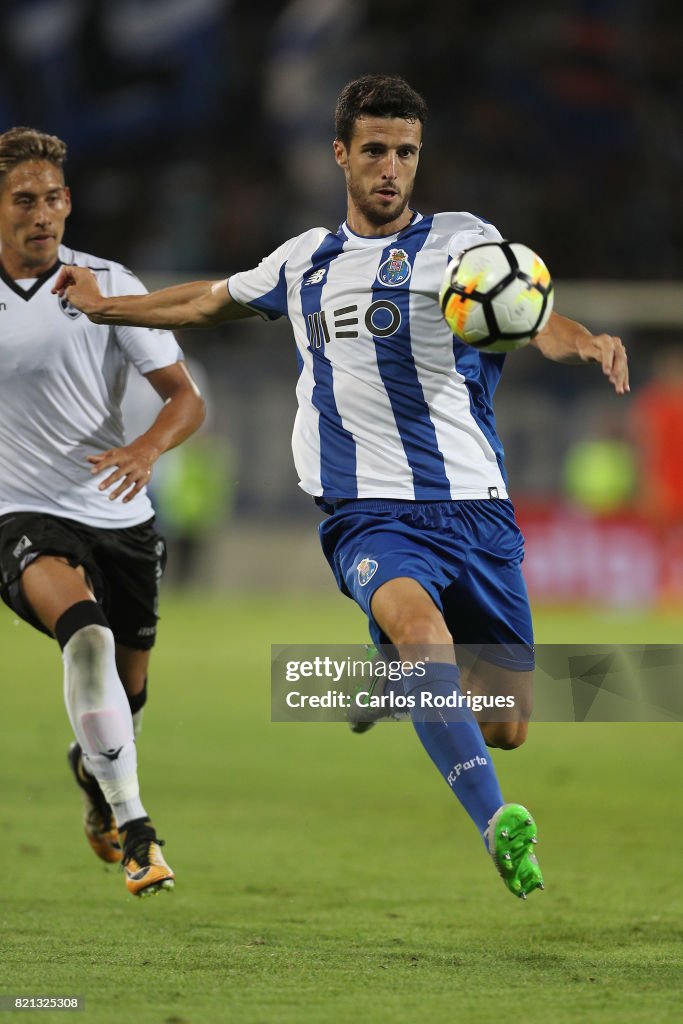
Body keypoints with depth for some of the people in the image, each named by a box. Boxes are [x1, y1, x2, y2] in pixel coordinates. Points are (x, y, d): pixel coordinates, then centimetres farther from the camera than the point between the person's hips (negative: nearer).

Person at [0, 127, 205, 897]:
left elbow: (185, 398, -2)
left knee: (127, 691, 14)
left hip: (119, 515, 3)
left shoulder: (108, 286, -1)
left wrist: (148, 449, -22)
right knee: (86, 634, -33)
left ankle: (90, 768, 52)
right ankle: (134, 830, -35)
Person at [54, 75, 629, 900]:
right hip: (370, 514, 0)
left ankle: (392, 680, 35)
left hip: (474, 509, 0)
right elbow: (211, 302, 35)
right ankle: (497, 826, -43)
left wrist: (584, 341, -38)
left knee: (504, 728, 1)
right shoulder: (306, 261, 15)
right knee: (420, 627, -34)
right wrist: (104, 307, 39)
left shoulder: (460, 239, 3)